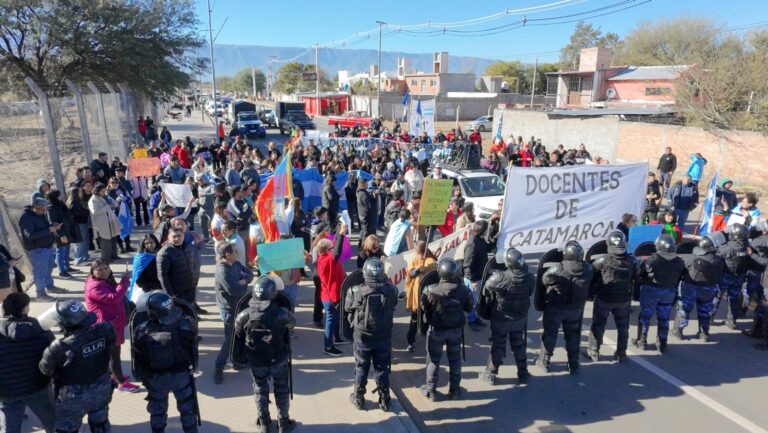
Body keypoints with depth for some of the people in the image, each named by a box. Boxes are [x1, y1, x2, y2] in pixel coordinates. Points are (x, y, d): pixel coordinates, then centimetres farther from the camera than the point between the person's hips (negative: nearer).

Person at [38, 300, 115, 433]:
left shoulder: (61, 348, -34)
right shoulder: (104, 331, -24)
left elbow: (46, 369, -14)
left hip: (74, 396, -4)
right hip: (101, 388, 4)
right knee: (100, 422, 27)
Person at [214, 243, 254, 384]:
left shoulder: (235, 264, 3)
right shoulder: (222, 271, -26)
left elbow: (249, 273, 5)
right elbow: (234, 290, -33)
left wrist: (244, 280, -17)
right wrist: (244, 286, -12)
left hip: (240, 306, 9)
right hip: (230, 310, -9)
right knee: (230, 340, -4)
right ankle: (218, 369, 7)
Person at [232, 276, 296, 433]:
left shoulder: (244, 316, -21)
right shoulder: (282, 314, -25)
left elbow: (237, 337, -5)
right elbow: (292, 324, -2)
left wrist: (239, 357, 13)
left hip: (255, 361, 1)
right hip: (279, 360, -1)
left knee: (260, 390, 24)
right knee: (281, 389, 20)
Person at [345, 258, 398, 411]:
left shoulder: (356, 291, -20)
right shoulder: (391, 290, -15)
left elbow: (347, 308, -3)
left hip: (362, 336, -1)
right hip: (384, 336, 1)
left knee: (361, 368, 16)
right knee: (382, 368, 16)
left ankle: (359, 399, 31)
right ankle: (384, 400, 28)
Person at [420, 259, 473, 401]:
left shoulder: (431, 290, -22)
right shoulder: (463, 290, -15)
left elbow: (423, 308, -7)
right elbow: (469, 308, -1)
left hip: (436, 330, -2)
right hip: (456, 329, 2)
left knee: (433, 360, 15)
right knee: (455, 360, 19)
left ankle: (431, 391, 26)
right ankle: (454, 390, 30)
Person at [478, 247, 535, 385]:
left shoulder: (498, 278, -31)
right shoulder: (530, 278, -17)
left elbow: (485, 293, -16)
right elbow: (529, 294, 0)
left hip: (500, 319, -3)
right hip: (520, 318, 3)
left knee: (498, 346, 13)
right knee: (519, 345, 22)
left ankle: (490, 375, 27)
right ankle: (523, 374, 36)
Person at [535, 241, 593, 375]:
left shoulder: (558, 269, -27)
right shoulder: (588, 269, -15)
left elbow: (544, 280, -12)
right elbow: (589, 288, -3)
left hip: (554, 308, -3)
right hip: (576, 309, 3)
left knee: (550, 334, 15)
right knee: (573, 336, 20)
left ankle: (544, 361, 29)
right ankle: (573, 365, 30)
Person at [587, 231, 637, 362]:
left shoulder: (602, 261, -18)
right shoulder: (631, 261, -8)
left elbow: (591, 277, -8)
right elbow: (637, 280, 3)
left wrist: (590, 293, 6)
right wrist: (632, 295, 16)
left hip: (603, 299, -3)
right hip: (623, 300, 3)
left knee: (597, 326, 12)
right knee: (623, 327, 19)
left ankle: (594, 353, 20)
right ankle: (621, 354, 29)